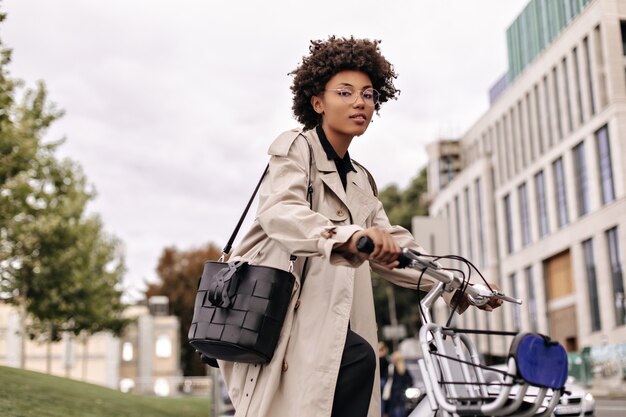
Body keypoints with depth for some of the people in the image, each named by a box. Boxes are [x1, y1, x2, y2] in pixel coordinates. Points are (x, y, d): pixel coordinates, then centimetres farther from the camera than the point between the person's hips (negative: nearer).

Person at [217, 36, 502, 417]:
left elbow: (392, 247, 15)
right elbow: (279, 211, -23)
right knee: (358, 357, -30)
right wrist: (347, 236, -42)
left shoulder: (361, 181, 23)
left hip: (324, 313, 8)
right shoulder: (296, 148, -2)